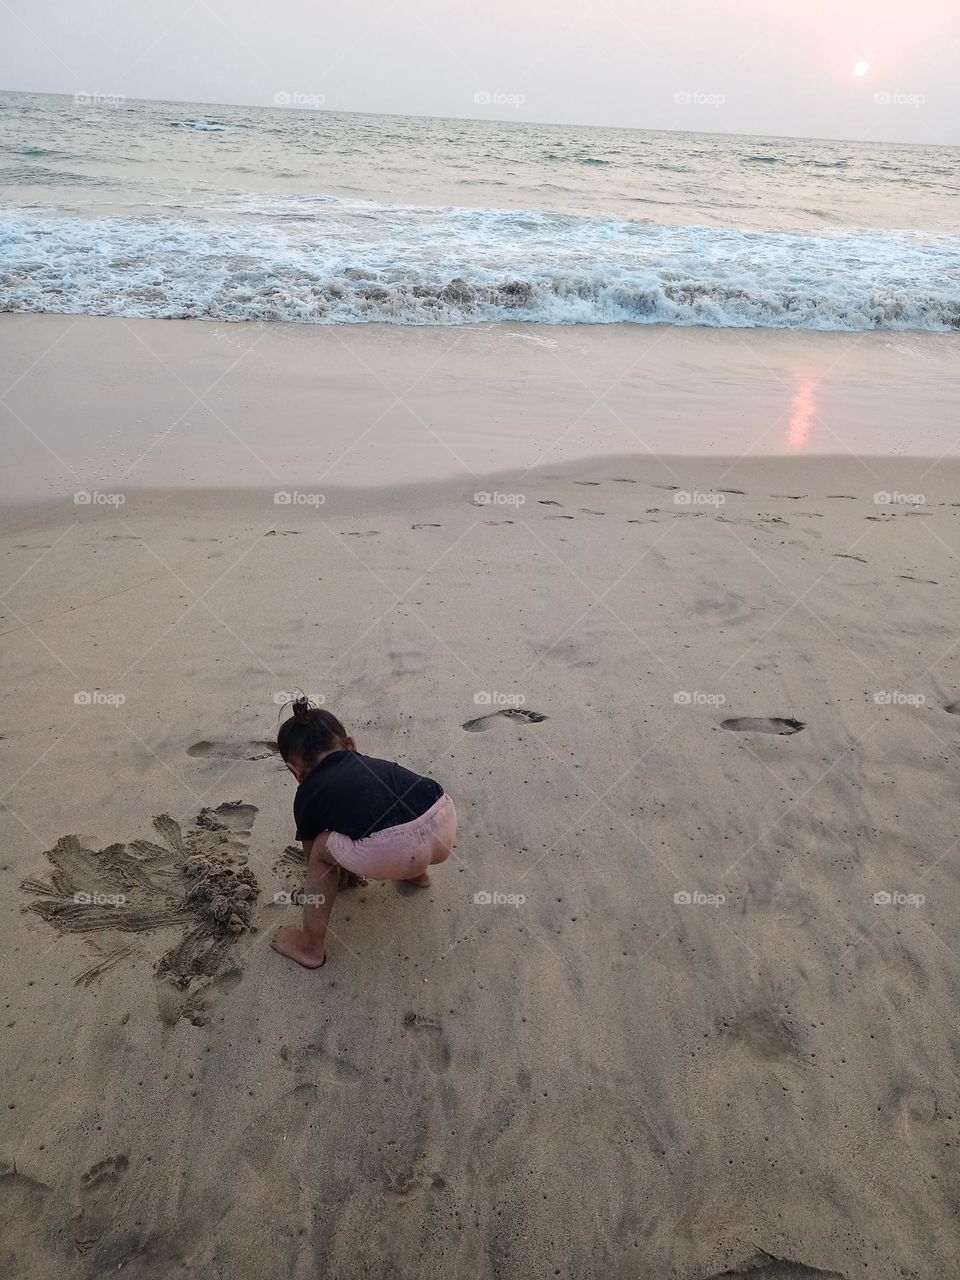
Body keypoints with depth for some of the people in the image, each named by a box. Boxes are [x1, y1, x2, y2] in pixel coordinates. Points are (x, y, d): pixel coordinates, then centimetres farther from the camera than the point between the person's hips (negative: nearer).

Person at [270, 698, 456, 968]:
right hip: (445, 821, 5)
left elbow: (311, 855, 38)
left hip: (390, 854, -5)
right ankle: (417, 873, 55)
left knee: (323, 848, 24)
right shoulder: (372, 763, 32)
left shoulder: (308, 793, 20)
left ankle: (311, 946, 32)